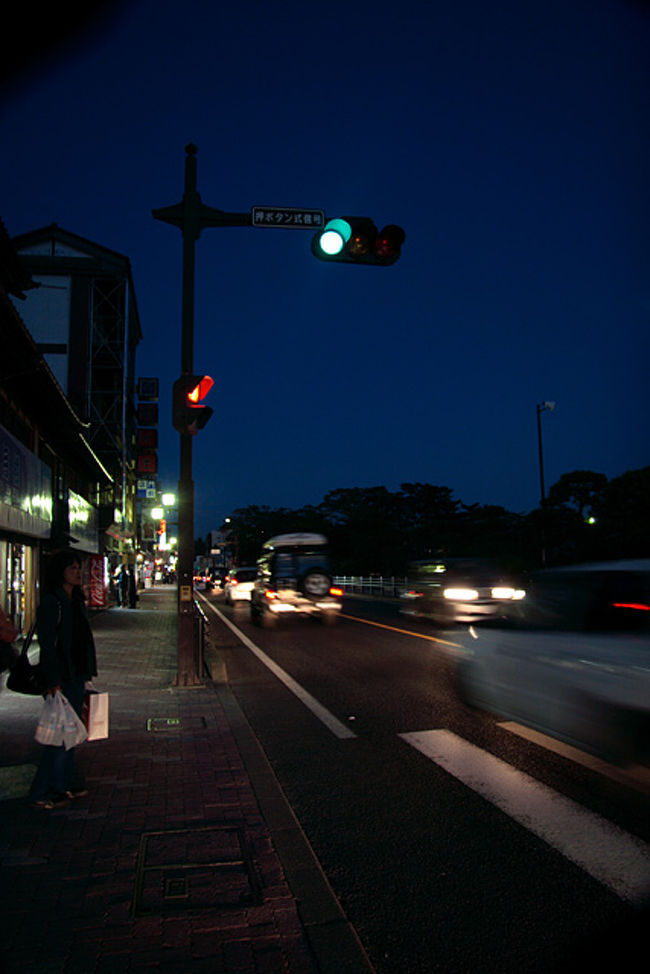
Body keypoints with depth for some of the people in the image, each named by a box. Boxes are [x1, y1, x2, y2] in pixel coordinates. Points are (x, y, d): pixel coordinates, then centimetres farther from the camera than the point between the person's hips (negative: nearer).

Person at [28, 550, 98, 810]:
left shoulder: (76, 602, 12)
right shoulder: (51, 603, -14)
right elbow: (47, 645, -17)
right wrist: (53, 683, -20)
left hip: (77, 676, 8)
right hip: (61, 678, -8)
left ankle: (67, 784, 25)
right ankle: (43, 793, 7)